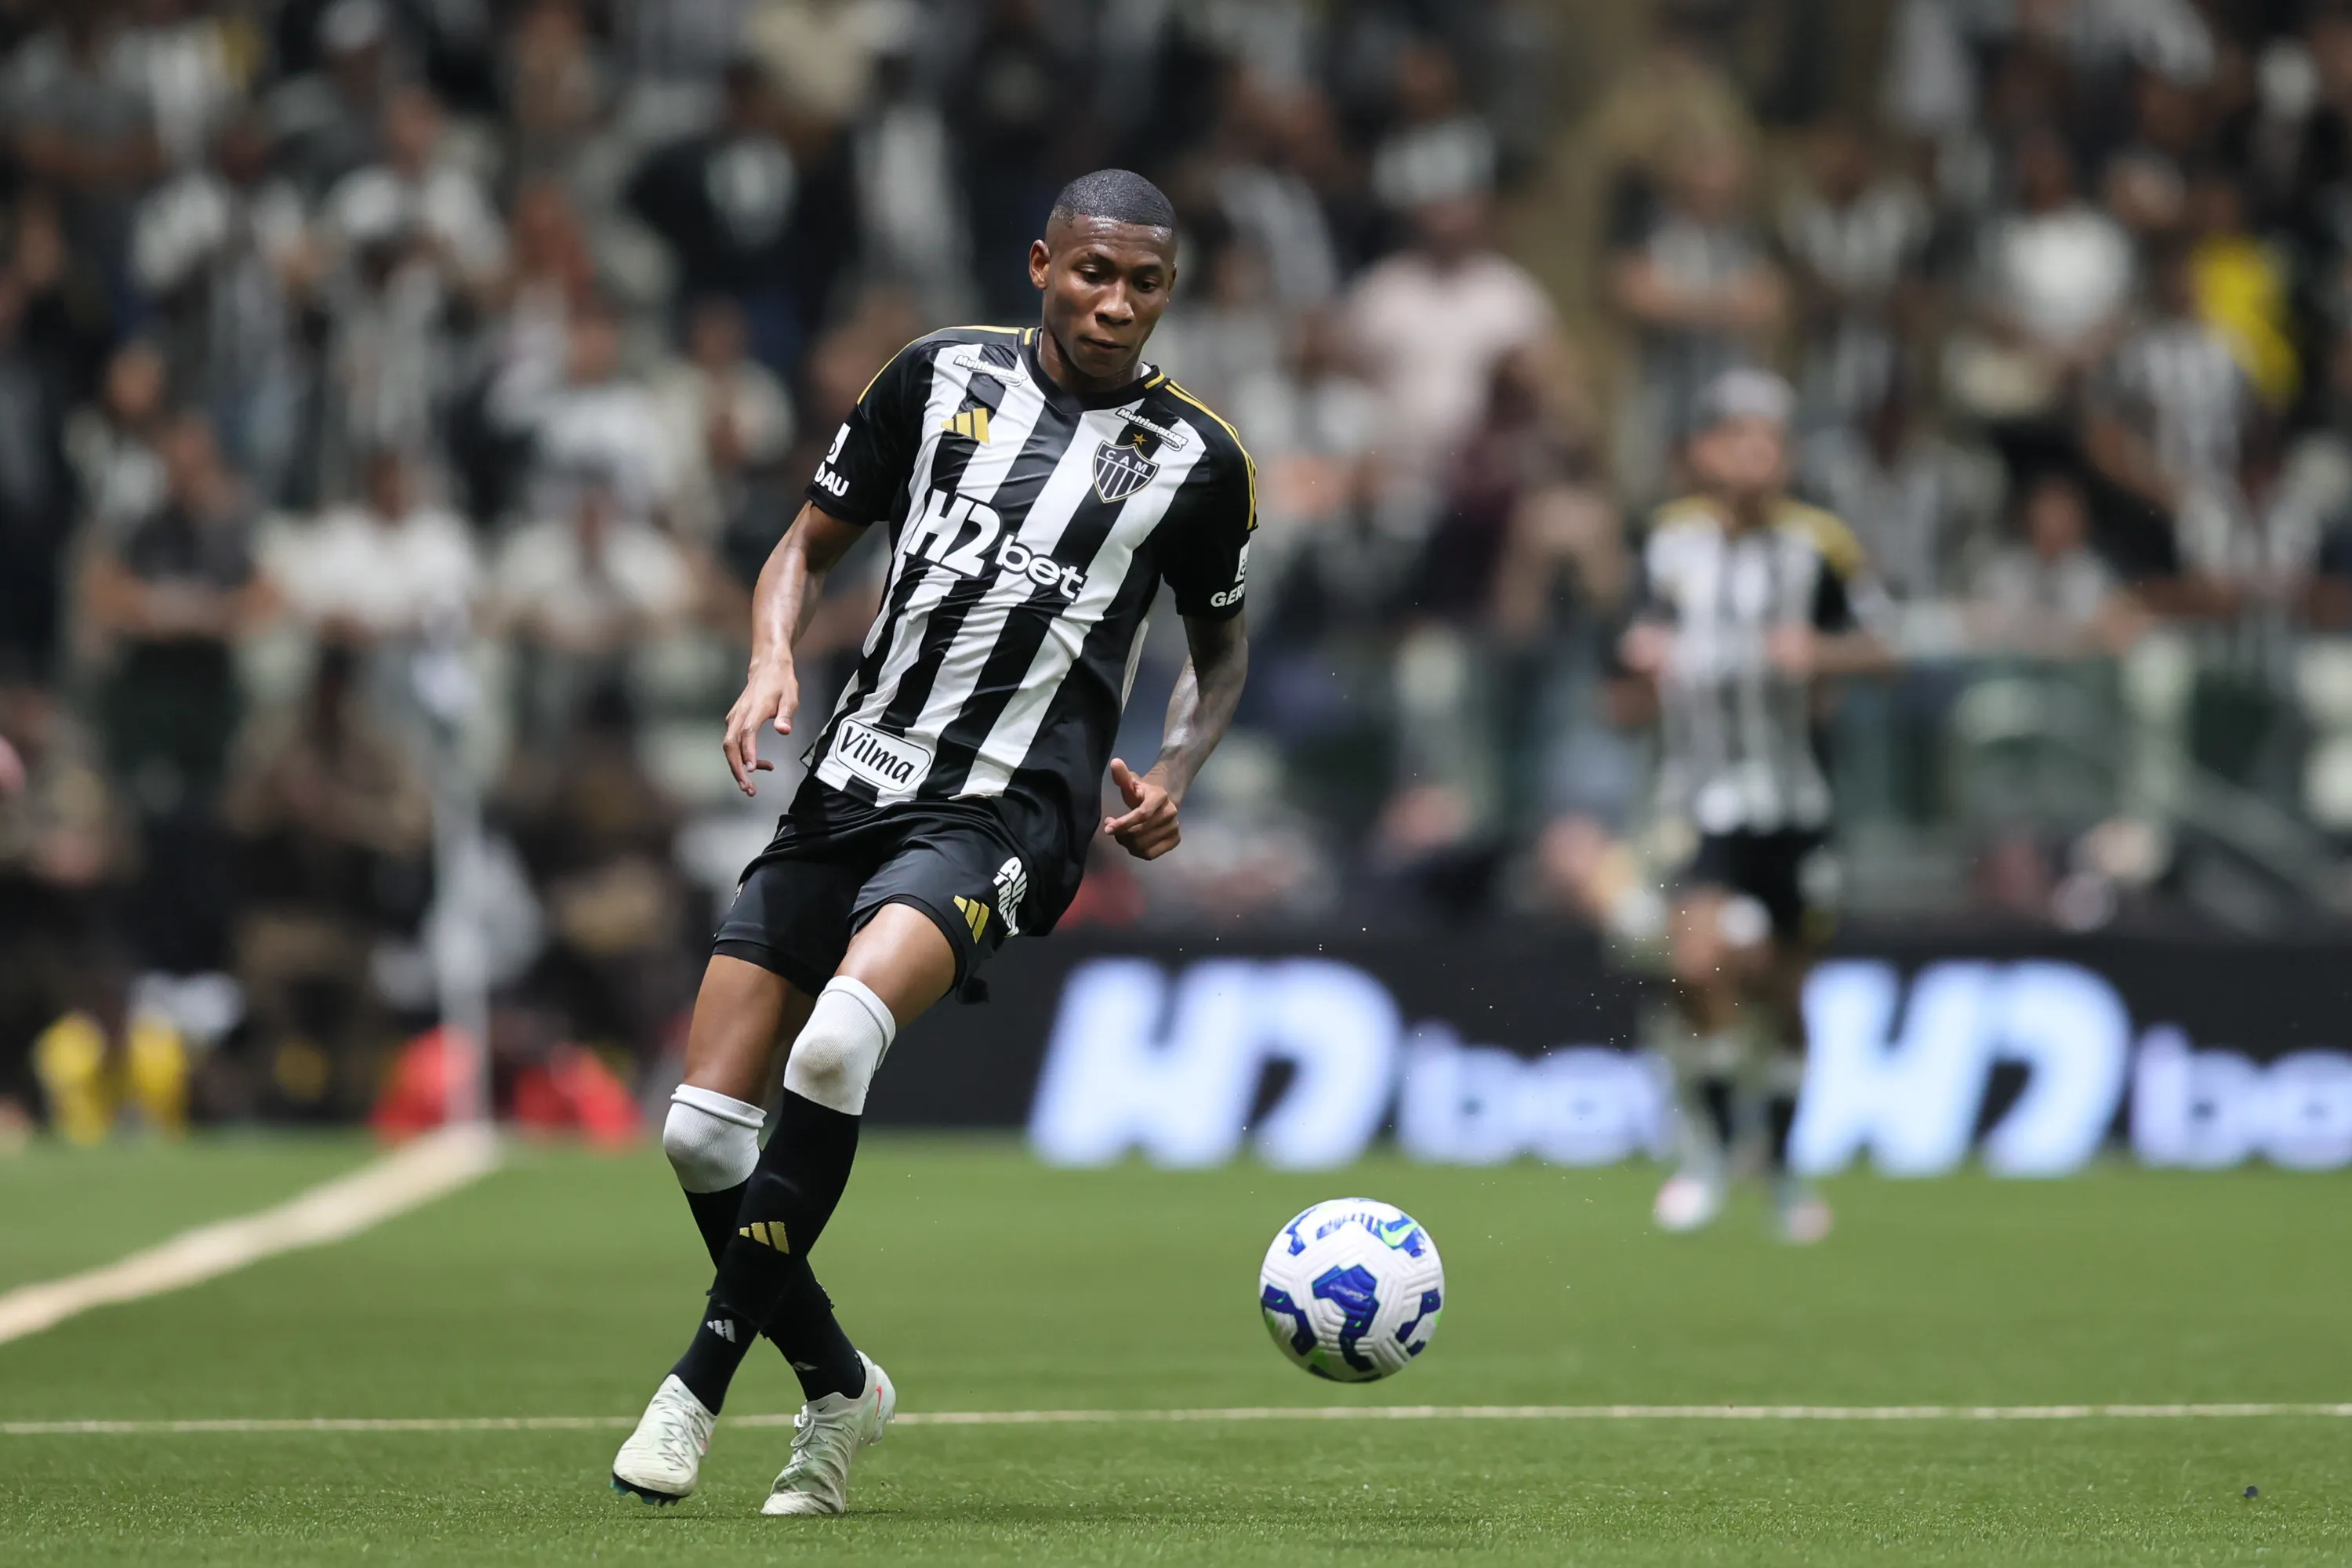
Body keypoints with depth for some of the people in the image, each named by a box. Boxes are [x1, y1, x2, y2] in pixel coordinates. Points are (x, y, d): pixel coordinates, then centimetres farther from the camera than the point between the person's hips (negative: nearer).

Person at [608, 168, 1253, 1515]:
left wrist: (1173, 776, 1)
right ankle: (838, 1388, 18)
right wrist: (774, 660, -4)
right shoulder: (943, 376, 7)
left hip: (1002, 813, -4)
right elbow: (812, 545, 16)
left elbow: (1222, 642, 19)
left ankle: (704, 1376, -20)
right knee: (702, 1127, -4)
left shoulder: (1199, 457, 3)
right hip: (853, 782, 4)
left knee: (838, 1039, -32)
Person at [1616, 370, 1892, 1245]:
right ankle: (1709, 1145, -1)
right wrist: (1644, 654, -9)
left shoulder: (1818, 544, -1)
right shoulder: (1671, 540, 2)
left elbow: (1873, 649, 4)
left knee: (1781, 984, 9)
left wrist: (1818, 654, -16)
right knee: (1702, 957, -21)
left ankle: (1780, 1164, 30)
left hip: (1792, 796, 1)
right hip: (1699, 793, -1)